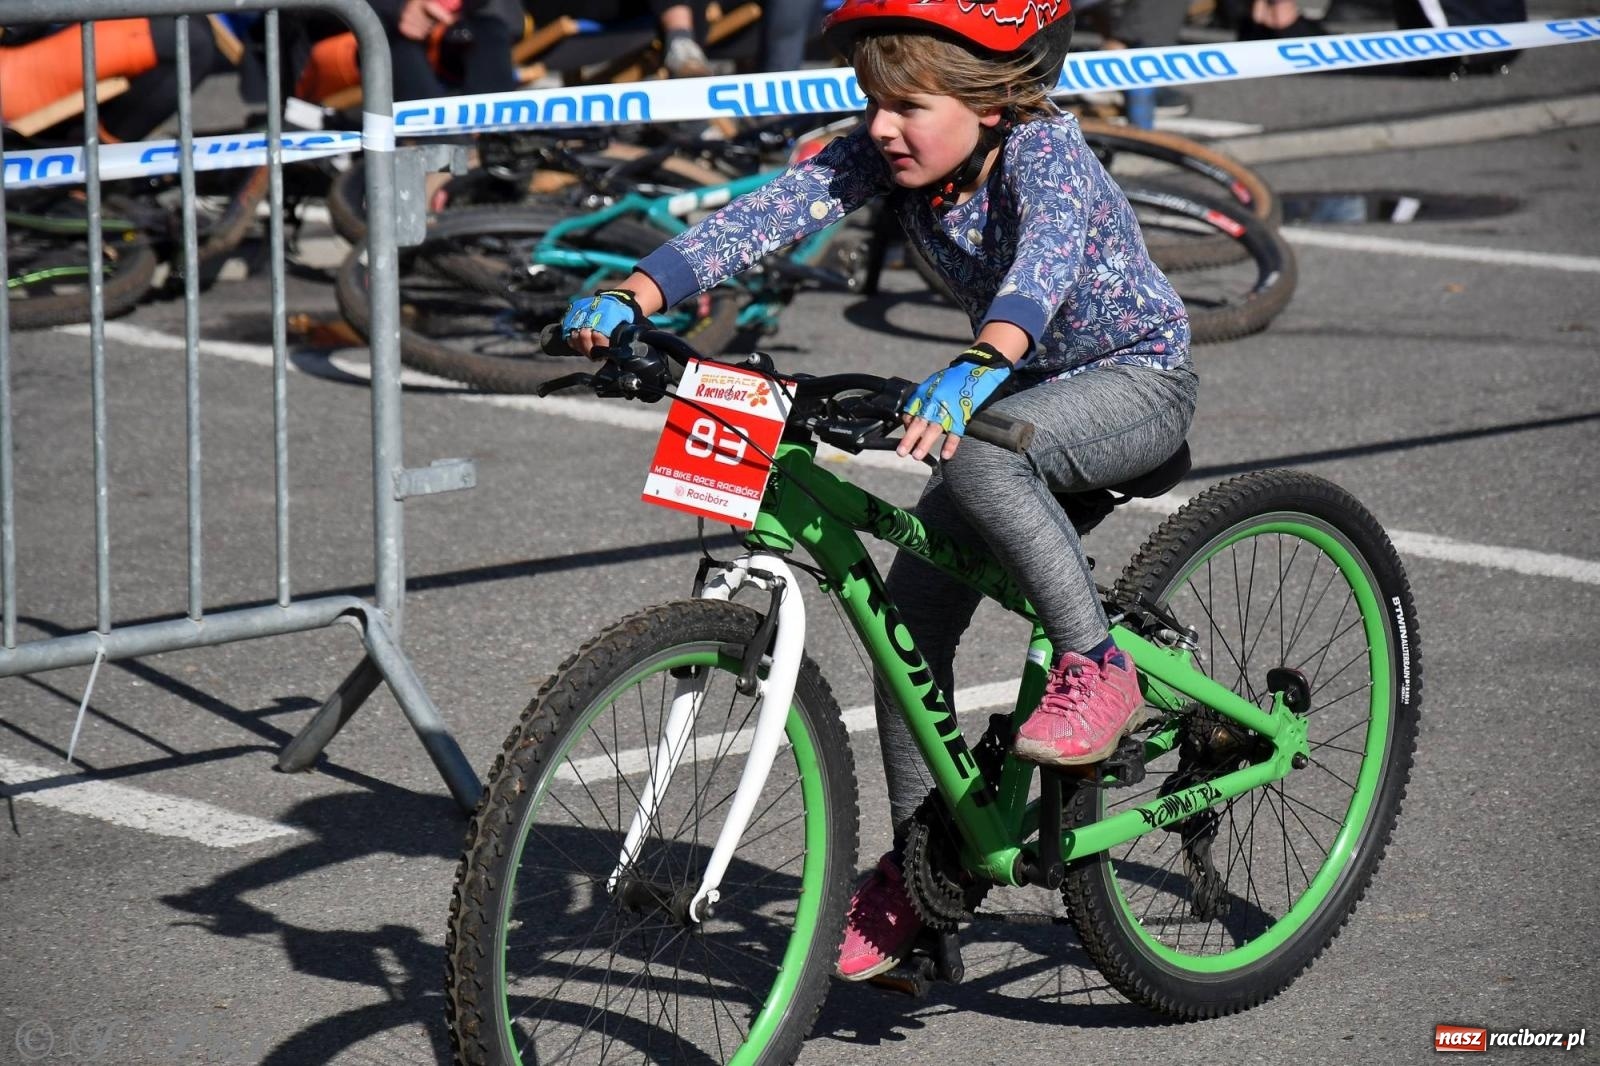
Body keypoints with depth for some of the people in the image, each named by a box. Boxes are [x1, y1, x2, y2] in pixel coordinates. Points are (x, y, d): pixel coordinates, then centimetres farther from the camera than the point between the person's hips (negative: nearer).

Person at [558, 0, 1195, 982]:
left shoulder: (1043, 147, -27)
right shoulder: (886, 156, -10)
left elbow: (1048, 252, -48)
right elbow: (767, 216, -22)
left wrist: (979, 367, -67)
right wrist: (637, 295, -37)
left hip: (1135, 379, -7)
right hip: (1022, 385, 7)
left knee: (978, 451, -37)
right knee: (914, 603, -1)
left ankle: (1096, 665, -24)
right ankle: (918, 865, 11)